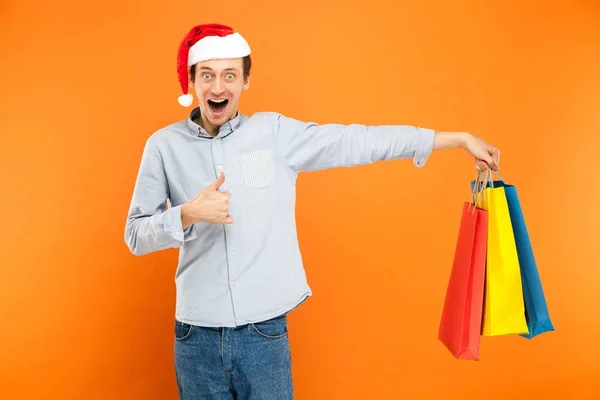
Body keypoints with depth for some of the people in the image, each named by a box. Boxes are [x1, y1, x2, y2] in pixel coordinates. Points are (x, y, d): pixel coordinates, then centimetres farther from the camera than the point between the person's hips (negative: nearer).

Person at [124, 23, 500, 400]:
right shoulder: (164, 145, 0)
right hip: (198, 334, 1)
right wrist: (188, 214, -19)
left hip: (264, 330, 0)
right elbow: (136, 236, 1)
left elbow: (360, 141, -2)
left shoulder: (274, 132, -1)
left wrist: (460, 138, -1)